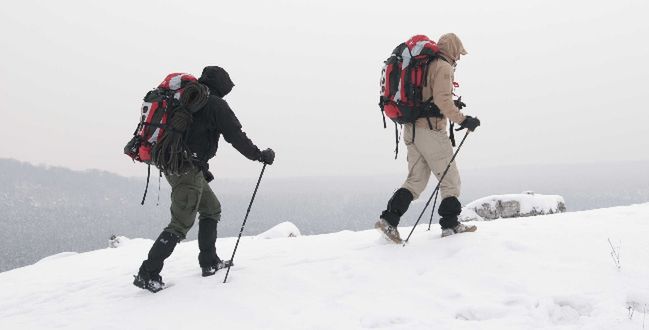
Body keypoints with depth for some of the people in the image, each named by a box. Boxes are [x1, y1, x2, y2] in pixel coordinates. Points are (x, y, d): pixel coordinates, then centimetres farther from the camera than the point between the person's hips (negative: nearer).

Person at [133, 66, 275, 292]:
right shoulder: (216, 105, -8)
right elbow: (236, 137, -8)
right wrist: (261, 155, 4)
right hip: (188, 169, -9)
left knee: (212, 208, 20)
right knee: (181, 224, -6)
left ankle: (209, 262, 23)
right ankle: (148, 274, -9)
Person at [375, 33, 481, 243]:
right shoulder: (443, 67, -9)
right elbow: (442, 99, -23)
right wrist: (462, 120, -21)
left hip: (411, 129, 8)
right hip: (430, 130, -8)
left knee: (416, 180, 10)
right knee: (450, 179, 4)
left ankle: (389, 220, -1)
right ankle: (450, 225, 9)